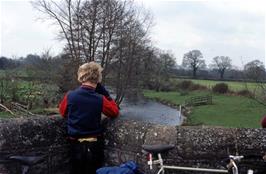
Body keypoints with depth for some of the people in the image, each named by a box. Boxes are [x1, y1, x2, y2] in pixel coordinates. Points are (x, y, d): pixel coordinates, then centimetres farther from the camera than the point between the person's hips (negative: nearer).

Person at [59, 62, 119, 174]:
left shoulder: (70, 96, -10)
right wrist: (104, 92, 0)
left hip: (76, 145, 1)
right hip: (94, 146, -1)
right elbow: (115, 112, 3)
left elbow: (63, 112, 9)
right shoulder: (100, 99, -15)